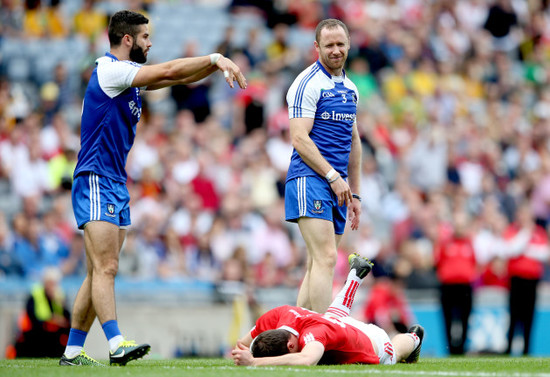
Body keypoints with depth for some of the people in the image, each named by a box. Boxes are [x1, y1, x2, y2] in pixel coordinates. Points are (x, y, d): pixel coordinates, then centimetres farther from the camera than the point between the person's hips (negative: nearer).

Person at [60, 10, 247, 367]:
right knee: (105, 268, -16)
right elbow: (168, 72, -18)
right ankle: (117, 345, -24)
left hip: (117, 185, 9)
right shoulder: (110, 70, -12)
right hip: (96, 181, -9)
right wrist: (215, 58, -11)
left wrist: (217, 64, 1)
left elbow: (178, 76, 16)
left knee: (101, 271, 7)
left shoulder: (129, 75, 16)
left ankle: (73, 350, 9)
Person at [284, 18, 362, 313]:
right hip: (310, 179, -8)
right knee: (326, 258, -19)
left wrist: (354, 192, 21)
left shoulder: (350, 88, 18)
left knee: (317, 265, 6)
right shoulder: (308, 84, -7)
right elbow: (299, 138, -14)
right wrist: (333, 176, -17)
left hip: (337, 184, 8)